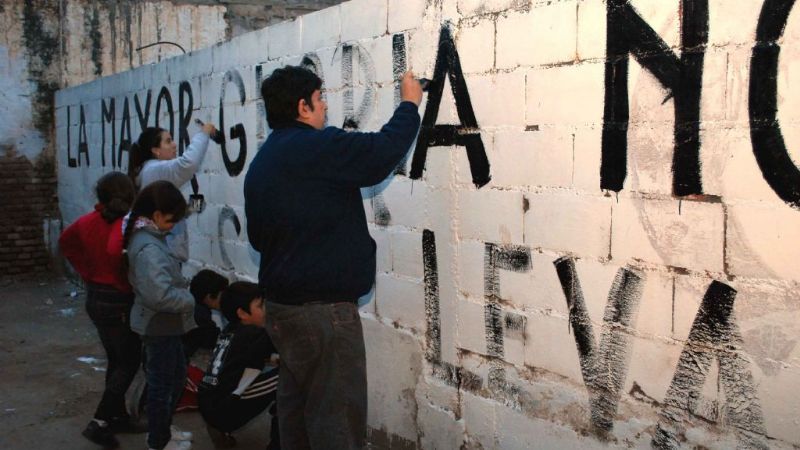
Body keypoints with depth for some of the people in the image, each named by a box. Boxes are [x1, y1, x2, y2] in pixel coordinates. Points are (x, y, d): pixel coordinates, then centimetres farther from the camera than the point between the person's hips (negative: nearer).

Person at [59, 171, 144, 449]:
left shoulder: (89, 221, 2)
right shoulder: (128, 224, -22)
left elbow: (66, 242, 18)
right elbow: (116, 251, -43)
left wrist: (87, 272, 15)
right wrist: (126, 283, -26)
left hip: (95, 298, 8)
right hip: (119, 302, -8)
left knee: (116, 360, 19)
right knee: (129, 363, 5)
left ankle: (118, 417, 29)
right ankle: (99, 423, 3)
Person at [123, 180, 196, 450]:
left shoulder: (145, 237, 6)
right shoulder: (149, 248, -26)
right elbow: (161, 295, -35)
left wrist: (182, 292, 1)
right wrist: (189, 301, -20)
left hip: (163, 323, 10)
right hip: (159, 324, -10)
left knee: (177, 375, 23)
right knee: (162, 383, 7)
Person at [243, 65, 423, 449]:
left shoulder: (261, 162, 13)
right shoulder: (317, 147, -16)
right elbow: (383, 151, -17)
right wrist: (410, 104, -1)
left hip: (280, 304, 10)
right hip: (323, 307, -10)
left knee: (296, 404, 17)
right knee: (337, 417, -3)